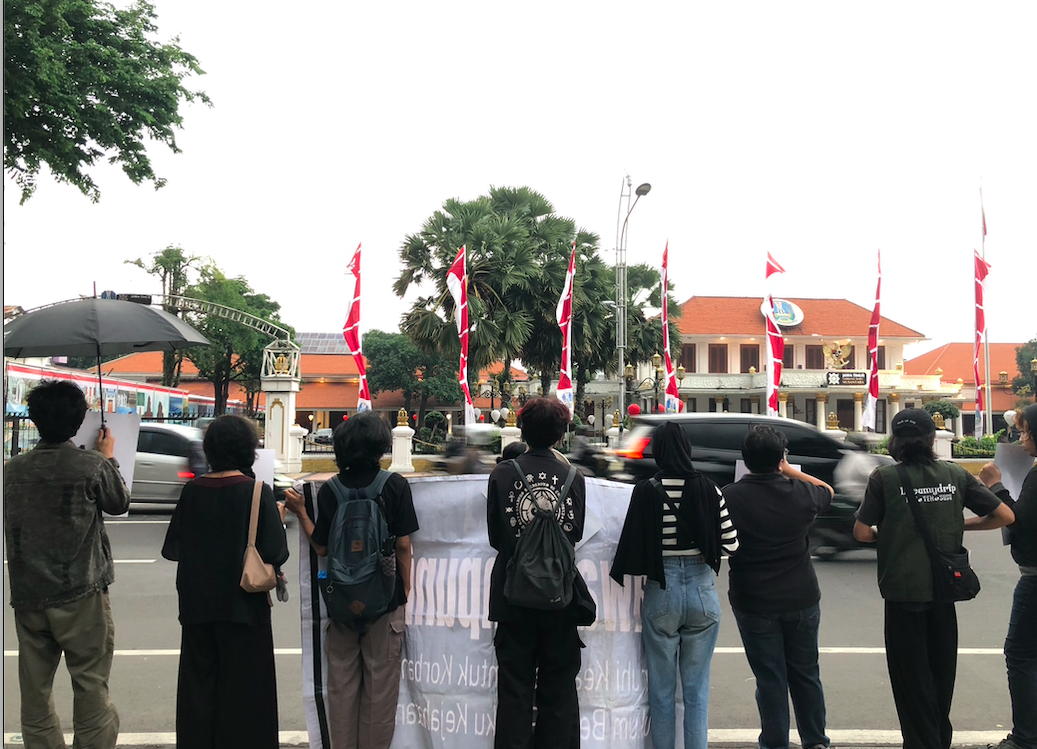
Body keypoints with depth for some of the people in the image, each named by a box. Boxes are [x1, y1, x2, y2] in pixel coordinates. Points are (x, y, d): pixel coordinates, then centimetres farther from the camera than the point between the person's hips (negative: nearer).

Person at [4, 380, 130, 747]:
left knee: (35, 691, 12)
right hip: (80, 595, -4)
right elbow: (119, 504, 6)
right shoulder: (93, 466, -11)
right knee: (90, 689, 4)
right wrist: (108, 457, 20)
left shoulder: (13, 469, 0)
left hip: (27, 594, 4)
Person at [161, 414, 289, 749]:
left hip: (197, 605, 4)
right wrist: (278, 519, 1)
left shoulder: (192, 490, -2)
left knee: (198, 683, 16)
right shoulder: (257, 493, -13)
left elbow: (171, 549, 4)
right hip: (242, 605, -4)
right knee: (242, 689, 7)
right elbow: (276, 554, -16)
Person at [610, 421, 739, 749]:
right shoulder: (710, 490, -5)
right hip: (702, 590, 2)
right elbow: (730, 544, -3)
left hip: (661, 591, -1)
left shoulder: (646, 492, -11)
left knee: (661, 688, 12)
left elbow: (630, 547, -13)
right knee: (697, 687, 12)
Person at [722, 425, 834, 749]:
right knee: (806, 674, 18)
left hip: (753, 603, -2)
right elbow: (828, 491, 15)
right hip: (802, 600, 2)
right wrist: (788, 471, 13)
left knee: (770, 679, 8)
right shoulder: (801, 492, -8)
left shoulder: (730, 497, -15)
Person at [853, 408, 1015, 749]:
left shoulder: (884, 477, -10)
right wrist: (963, 525, 14)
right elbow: (1005, 515, 1)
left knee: (912, 678, 9)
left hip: (904, 590, -4)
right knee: (941, 672, 20)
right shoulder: (955, 475, 0)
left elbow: (861, 533, -9)